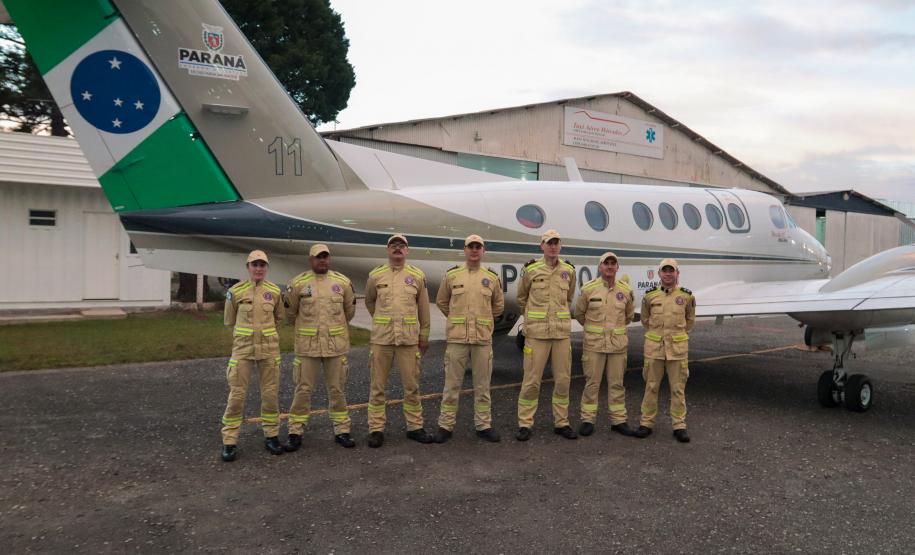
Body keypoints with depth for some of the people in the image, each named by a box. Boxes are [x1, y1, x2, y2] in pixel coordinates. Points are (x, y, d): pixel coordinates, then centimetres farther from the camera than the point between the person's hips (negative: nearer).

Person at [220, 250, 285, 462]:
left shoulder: (275, 291, -1)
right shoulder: (235, 292, -5)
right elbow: (229, 320, 10)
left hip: (269, 348, 2)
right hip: (243, 349, -2)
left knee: (271, 394, 7)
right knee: (236, 395, -2)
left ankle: (271, 436, 21)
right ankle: (229, 442, 8)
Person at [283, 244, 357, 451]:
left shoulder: (343, 282, 2)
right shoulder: (298, 283, -3)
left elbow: (349, 310, 14)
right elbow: (290, 312, 9)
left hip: (336, 345, 2)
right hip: (307, 346, -1)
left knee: (338, 389, 9)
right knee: (303, 389, 4)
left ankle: (341, 430, 20)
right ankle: (295, 433, 15)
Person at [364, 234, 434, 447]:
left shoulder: (418, 276, 5)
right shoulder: (375, 276, 3)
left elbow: (424, 308, 9)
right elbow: (369, 302, 19)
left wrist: (424, 336, 9)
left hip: (409, 338, 0)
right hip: (382, 338, 0)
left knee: (412, 385, 6)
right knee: (378, 385, 4)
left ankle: (414, 427, 19)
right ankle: (376, 429, 14)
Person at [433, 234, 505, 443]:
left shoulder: (492, 278, 6)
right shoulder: (451, 275, 2)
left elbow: (498, 305, 19)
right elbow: (441, 301, 14)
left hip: (483, 338, 1)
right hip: (457, 337, -1)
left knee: (482, 384, 8)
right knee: (452, 383, 3)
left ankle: (483, 425, 19)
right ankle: (445, 425, 12)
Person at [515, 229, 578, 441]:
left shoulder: (569, 270, 6)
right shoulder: (531, 270, -3)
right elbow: (522, 297, 14)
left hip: (562, 332, 3)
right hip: (537, 332, -3)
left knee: (563, 379, 8)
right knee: (532, 380, -1)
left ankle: (561, 423, 21)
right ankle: (524, 424, 9)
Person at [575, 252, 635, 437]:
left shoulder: (625, 290, 3)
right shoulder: (588, 289, -5)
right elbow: (579, 314, 9)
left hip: (618, 343, 2)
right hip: (594, 343, -2)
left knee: (617, 383, 9)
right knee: (592, 382, 2)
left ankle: (618, 420, 18)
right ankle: (588, 420, 12)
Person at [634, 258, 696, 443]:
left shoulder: (686, 296, 0)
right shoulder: (650, 296, 0)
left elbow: (690, 320, 16)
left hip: (678, 348, 0)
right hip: (654, 346, 1)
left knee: (678, 388, 4)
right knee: (651, 386, 7)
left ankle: (679, 425, 13)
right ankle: (647, 423, 16)